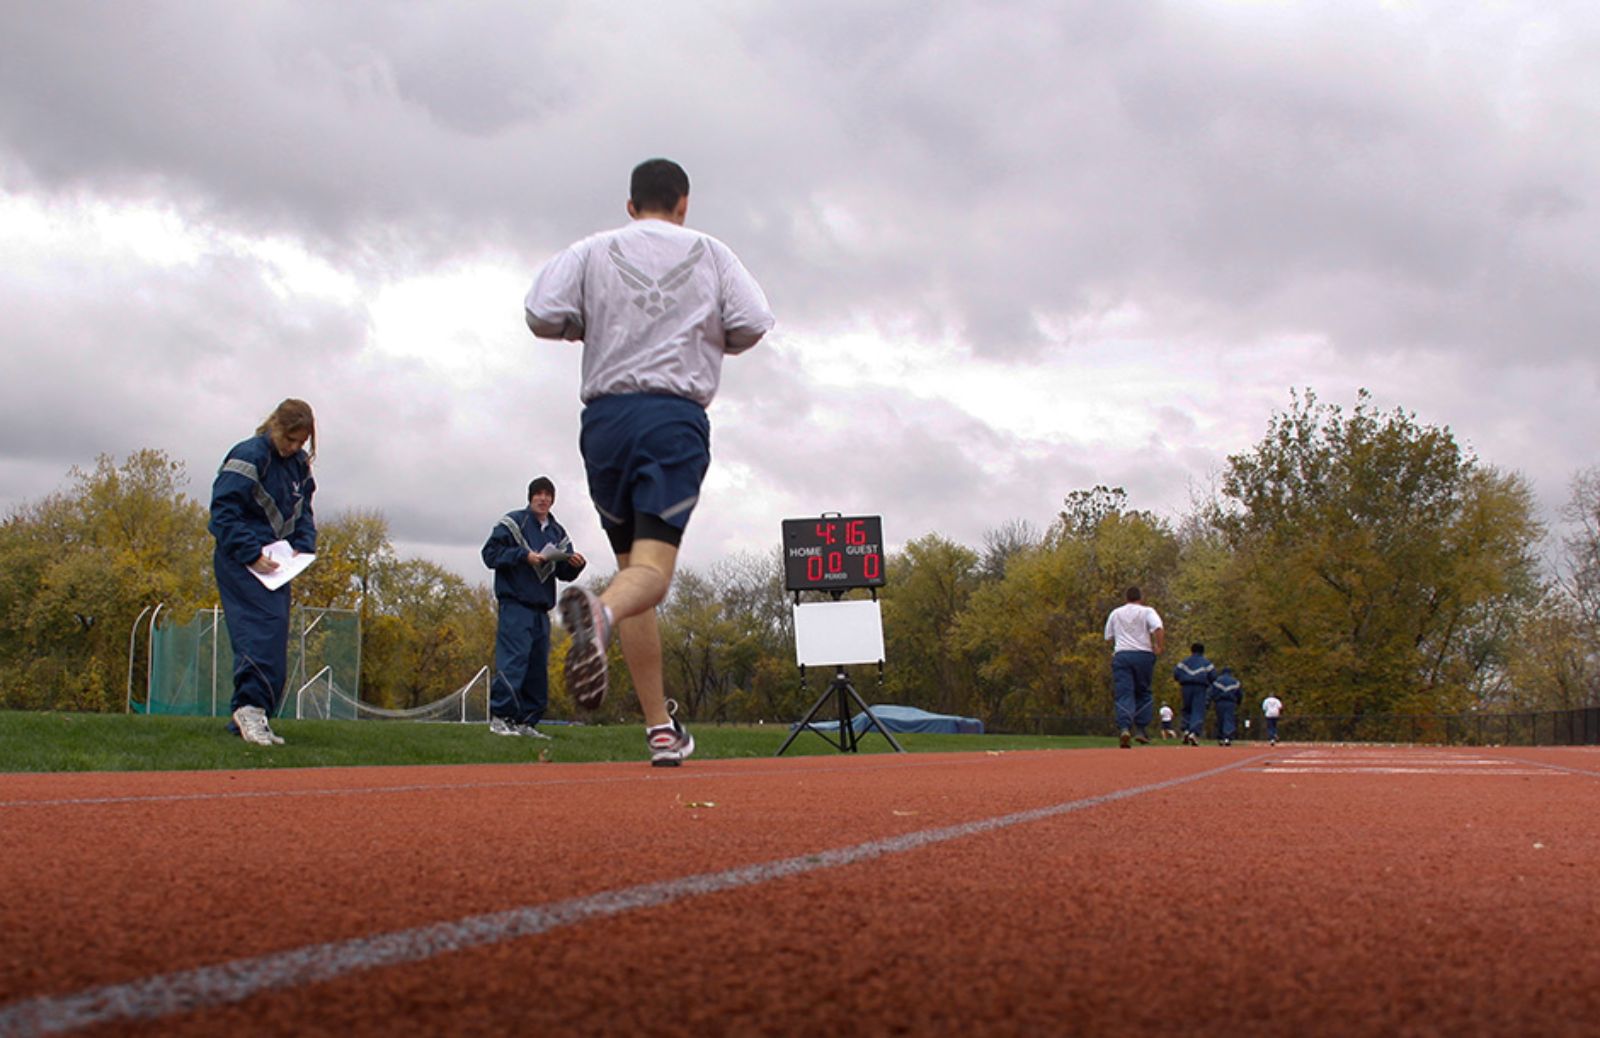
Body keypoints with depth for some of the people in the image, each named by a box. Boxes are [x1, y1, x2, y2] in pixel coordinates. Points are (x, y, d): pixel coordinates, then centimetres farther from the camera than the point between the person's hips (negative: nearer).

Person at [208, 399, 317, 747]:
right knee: (263, 626, -23)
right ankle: (251, 706, -28)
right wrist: (252, 555, -21)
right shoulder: (248, 457, -12)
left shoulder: (299, 465, 12)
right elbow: (224, 512, -16)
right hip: (241, 562, -8)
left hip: (275, 565, 8)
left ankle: (248, 718, 7)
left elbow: (303, 512, 20)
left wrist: (303, 547, 1)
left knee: (275, 639, 4)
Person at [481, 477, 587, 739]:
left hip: (541, 608, 7)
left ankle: (527, 721, 10)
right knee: (513, 659, -16)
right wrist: (524, 555, -15)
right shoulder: (512, 523, 2)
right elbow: (490, 554, -6)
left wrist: (576, 564, -6)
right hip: (515, 604, -7)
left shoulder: (558, 533, 19)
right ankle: (499, 716, -16)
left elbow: (564, 573, 17)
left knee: (538, 667, 5)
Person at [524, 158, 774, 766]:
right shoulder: (710, 254, 12)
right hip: (676, 417, -2)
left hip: (605, 414, 2)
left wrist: (590, 325, 19)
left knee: (632, 564, 10)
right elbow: (752, 325, 1)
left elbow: (542, 314, -1)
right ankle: (601, 613, -50)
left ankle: (661, 728, 8)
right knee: (652, 567, -12)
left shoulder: (591, 252, 12)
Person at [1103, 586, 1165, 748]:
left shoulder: (1115, 613, 15)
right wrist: (1159, 648, -8)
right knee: (1143, 693, 13)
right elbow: (1159, 629, -13)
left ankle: (1124, 727, -26)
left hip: (1120, 654, 1)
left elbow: (1108, 638, 17)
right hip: (1143, 654, -1)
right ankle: (1141, 729, 6)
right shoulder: (1147, 611, 5)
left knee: (1124, 694, -6)